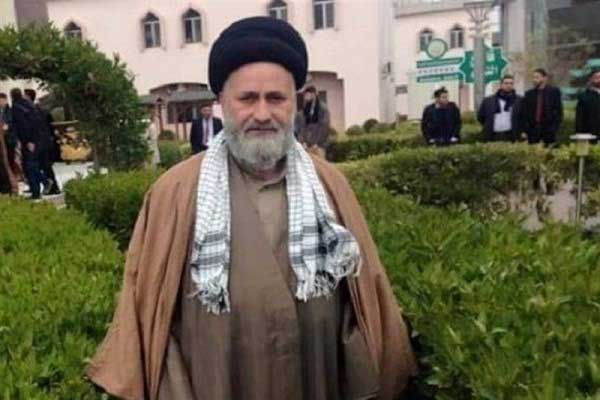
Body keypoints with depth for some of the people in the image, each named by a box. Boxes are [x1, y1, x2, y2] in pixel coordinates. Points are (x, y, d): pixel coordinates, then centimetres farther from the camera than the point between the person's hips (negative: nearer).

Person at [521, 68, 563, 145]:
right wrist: (525, 128, -1)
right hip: (532, 129, 2)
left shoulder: (554, 91, 3)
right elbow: (524, 112, 9)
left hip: (548, 130, -2)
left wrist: (555, 127, -8)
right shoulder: (529, 93, 9)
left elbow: (559, 111, 1)